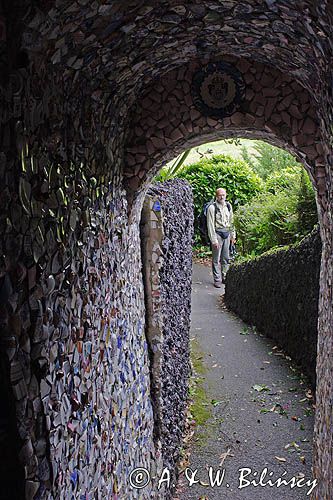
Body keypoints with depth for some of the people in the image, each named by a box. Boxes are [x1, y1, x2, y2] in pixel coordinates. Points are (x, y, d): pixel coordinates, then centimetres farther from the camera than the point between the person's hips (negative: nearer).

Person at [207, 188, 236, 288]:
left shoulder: (228, 206, 8)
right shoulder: (212, 208, -10)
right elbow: (210, 225, -12)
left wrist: (233, 235, 14)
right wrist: (214, 239, -15)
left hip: (226, 234, 6)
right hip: (217, 233, -5)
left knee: (226, 258, 11)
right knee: (216, 259, 0)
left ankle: (224, 277, 22)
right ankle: (217, 279, 7)